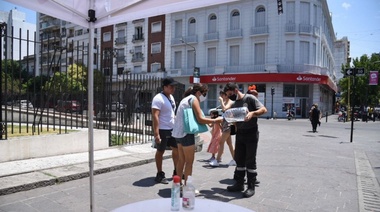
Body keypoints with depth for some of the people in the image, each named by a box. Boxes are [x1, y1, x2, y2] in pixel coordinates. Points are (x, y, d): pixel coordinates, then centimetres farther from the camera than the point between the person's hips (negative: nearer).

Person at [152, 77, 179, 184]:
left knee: (176, 149, 14)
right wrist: (156, 133, -28)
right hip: (162, 130, -9)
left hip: (172, 129, 9)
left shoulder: (171, 97, 10)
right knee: (160, 151, 5)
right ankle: (160, 174, 18)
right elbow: (155, 116, -23)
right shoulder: (158, 98, -17)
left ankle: (176, 171, 28)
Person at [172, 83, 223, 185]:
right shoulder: (194, 99, -10)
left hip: (179, 132, 10)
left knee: (181, 160, 15)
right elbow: (200, 119, -16)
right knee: (189, 162, -1)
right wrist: (215, 120, -7)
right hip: (186, 133, -10)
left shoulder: (186, 98, 18)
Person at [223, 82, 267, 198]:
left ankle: (251, 187, 10)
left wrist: (252, 113, -30)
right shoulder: (234, 104, 12)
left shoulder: (249, 98, -8)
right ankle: (239, 184, 24)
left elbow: (264, 109, -14)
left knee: (250, 161, 0)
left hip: (251, 133, -7)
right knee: (239, 159, 12)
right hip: (239, 133, 7)